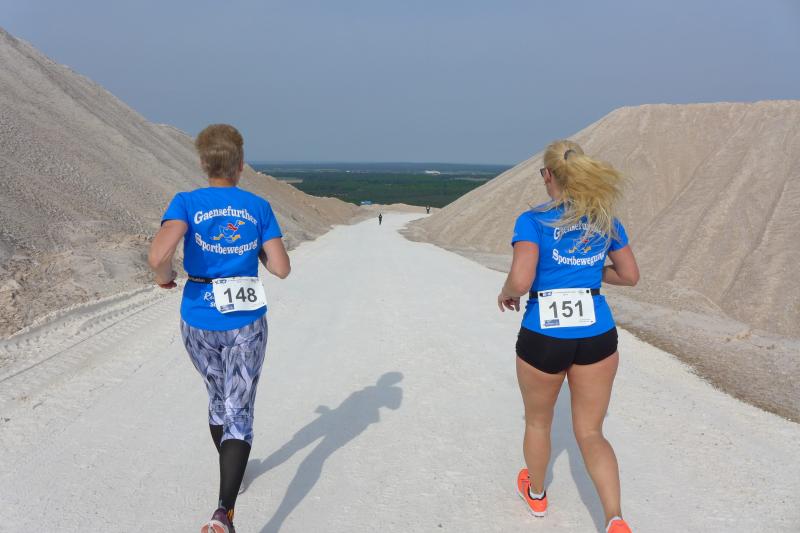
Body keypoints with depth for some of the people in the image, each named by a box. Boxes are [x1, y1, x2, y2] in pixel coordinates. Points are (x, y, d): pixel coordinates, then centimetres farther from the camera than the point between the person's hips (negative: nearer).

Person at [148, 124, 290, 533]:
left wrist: (164, 277, -4)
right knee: (240, 412, 1)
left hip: (199, 324, 1)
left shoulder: (187, 203, -9)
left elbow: (158, 255, -26)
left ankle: (232, 470, 47)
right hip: (247, 324, -1)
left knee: (218, 396, 25)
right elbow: (282, 268, -5)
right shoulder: (259, 207, -4)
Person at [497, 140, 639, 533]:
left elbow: (520, 281, -23)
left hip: (543, 337, -3)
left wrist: (506, 294, -2)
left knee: (537, 422, 22)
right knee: (591, 432, 14)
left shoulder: (533, 221, -12)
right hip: (597, 335, 3)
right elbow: (630, 276, 12)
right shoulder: (606, 221, 3)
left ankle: (536, 493, 44)